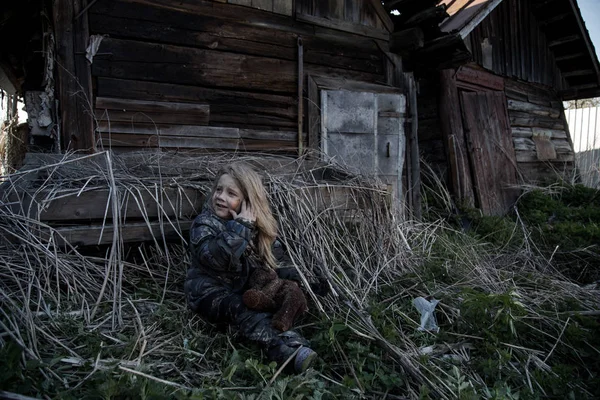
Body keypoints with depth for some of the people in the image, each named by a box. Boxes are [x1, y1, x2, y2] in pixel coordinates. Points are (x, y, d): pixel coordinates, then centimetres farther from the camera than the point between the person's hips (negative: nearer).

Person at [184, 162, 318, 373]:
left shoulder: (253, 223, 5)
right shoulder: (204, 223, -12)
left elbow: (276, 253, 6)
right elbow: (215, 257, -31)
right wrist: (240, 227, -32)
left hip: (245, 287, 7)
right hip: (210, 292, -6)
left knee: (292, 277, -6)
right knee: (239, 308, -34)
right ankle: (281, 347, -55)